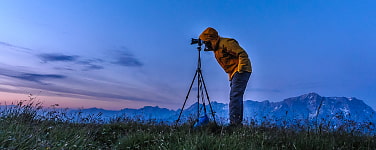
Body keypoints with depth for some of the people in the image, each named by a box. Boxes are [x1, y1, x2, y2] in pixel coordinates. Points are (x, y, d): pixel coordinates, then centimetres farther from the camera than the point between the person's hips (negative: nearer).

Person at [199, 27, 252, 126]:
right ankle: (238, 122, 17)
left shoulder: (226, 43, -17)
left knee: (234, 96, -16)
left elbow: (243, 54, -21)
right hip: (233, 73, 10)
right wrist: (231, 75, 13)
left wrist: (240, 70, -23)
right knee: (236, 97, 11)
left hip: (241, 71, -10)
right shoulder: (216, 48, 13)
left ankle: (234, 123, -16)